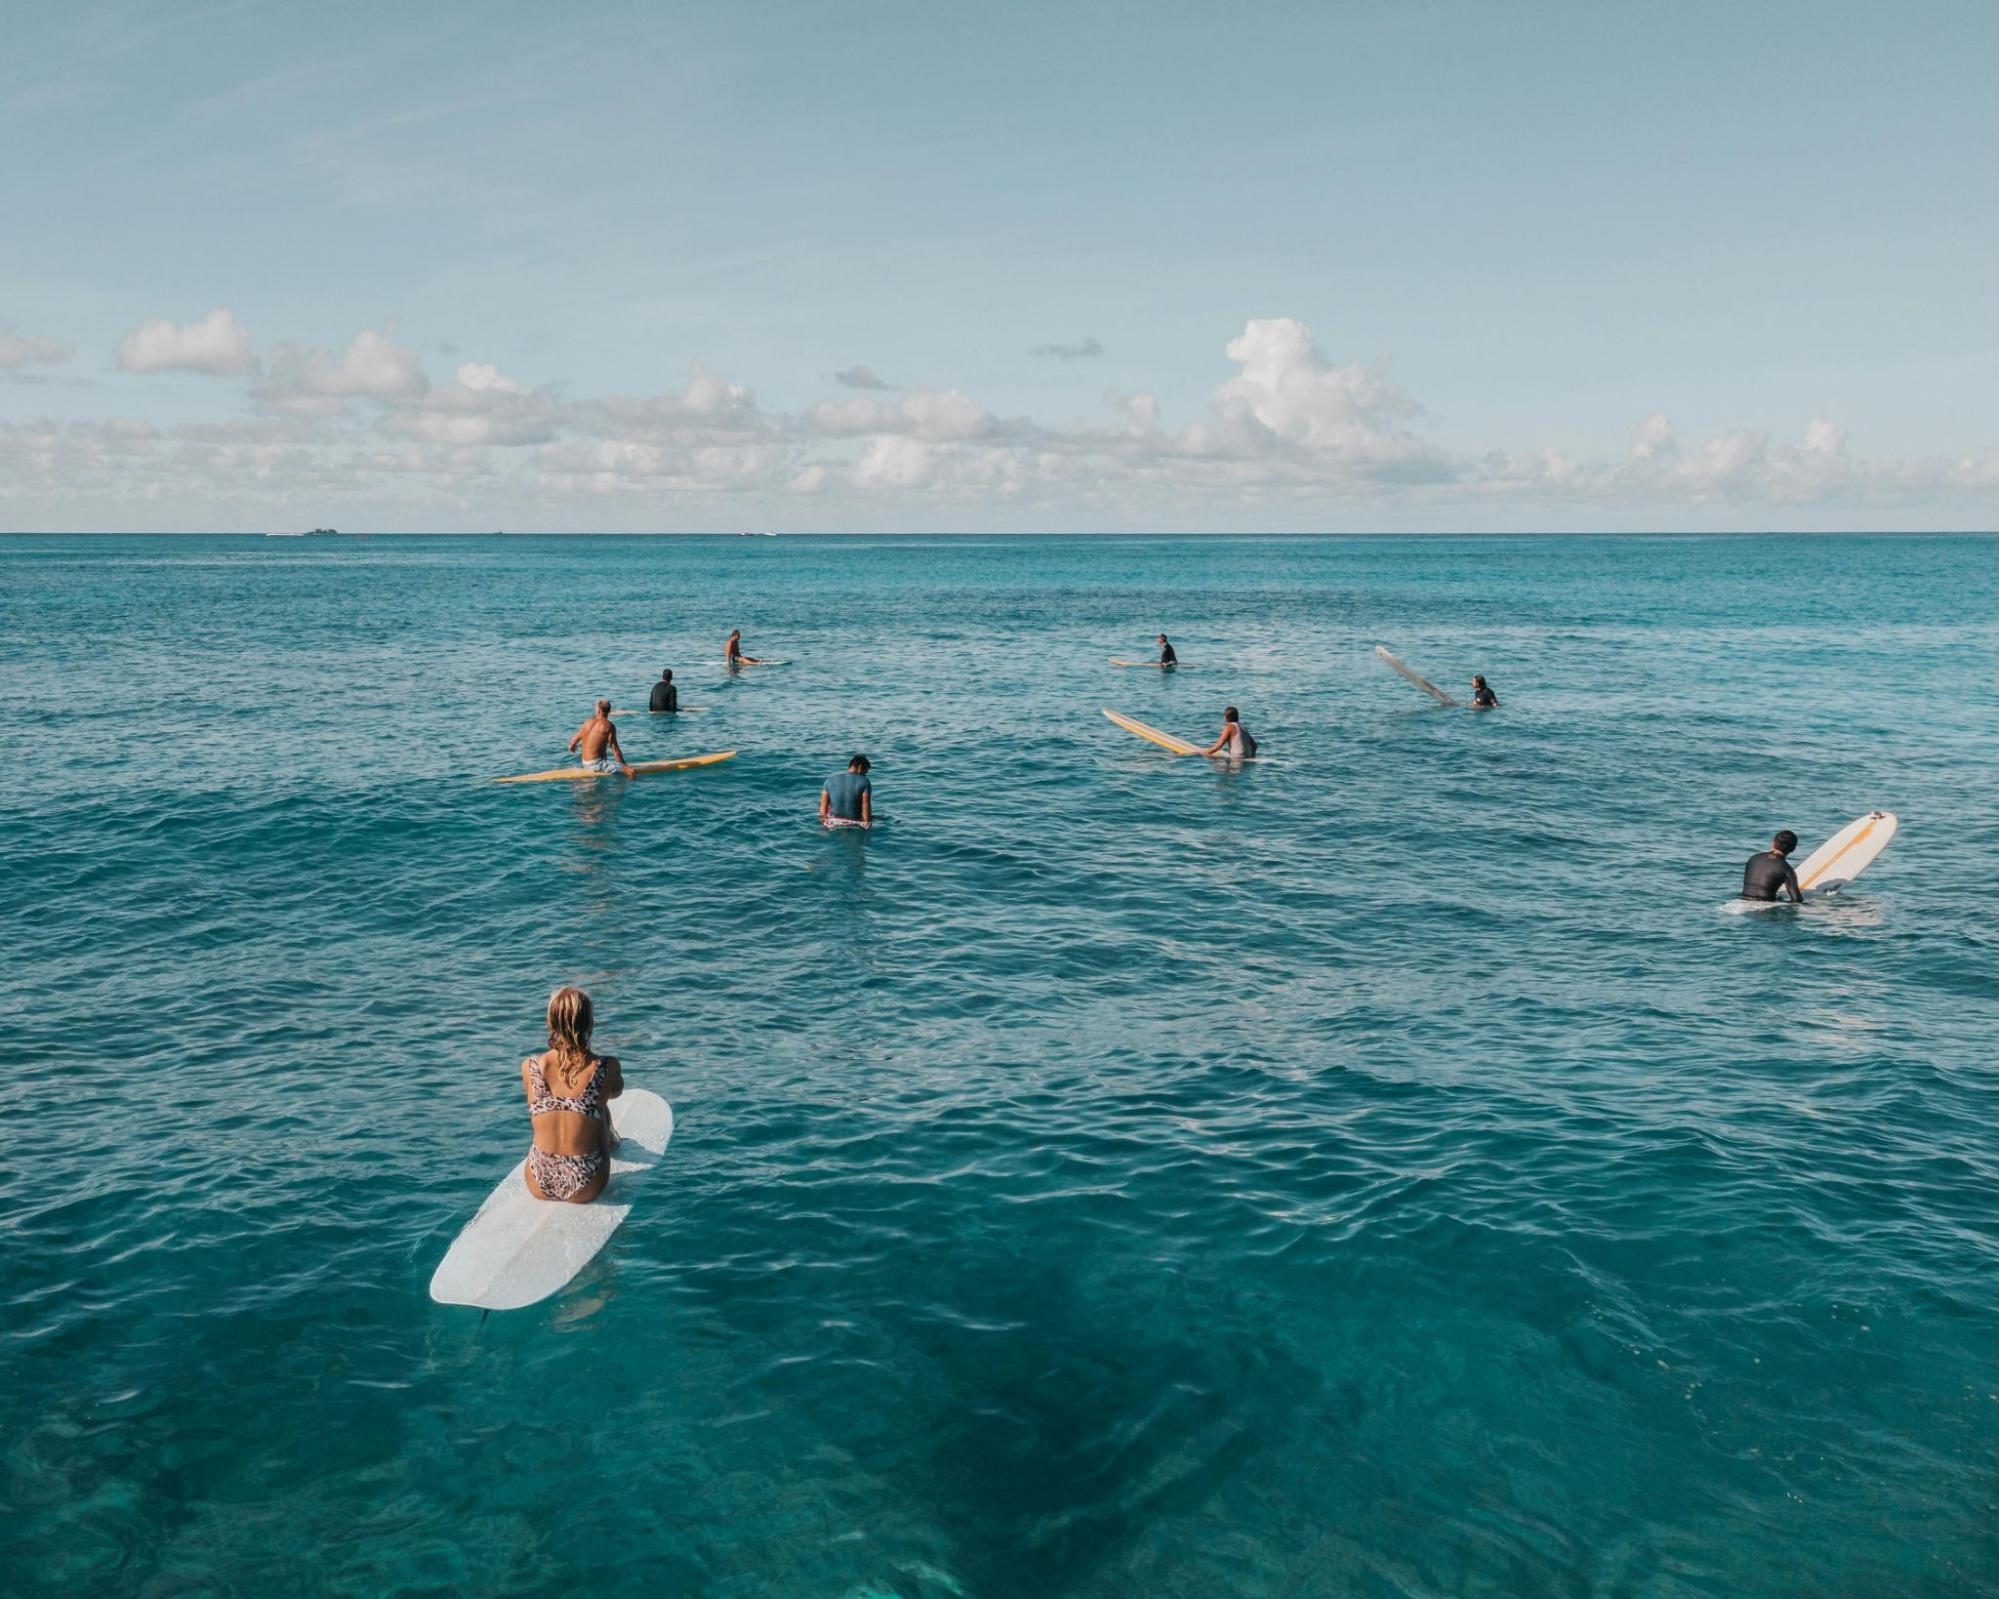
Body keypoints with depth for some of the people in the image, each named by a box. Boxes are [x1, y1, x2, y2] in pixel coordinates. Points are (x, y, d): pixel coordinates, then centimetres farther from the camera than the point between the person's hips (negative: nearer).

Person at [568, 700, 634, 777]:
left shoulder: (587, 722, 7)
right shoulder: (609, 726, -12)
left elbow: (572, 743, 14)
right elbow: (615, 750, -13)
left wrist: (572, 746, 38)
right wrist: (625, 765, -5)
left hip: (585, 763, 8)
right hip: (597, 764, -8)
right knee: (631, 771, -17)